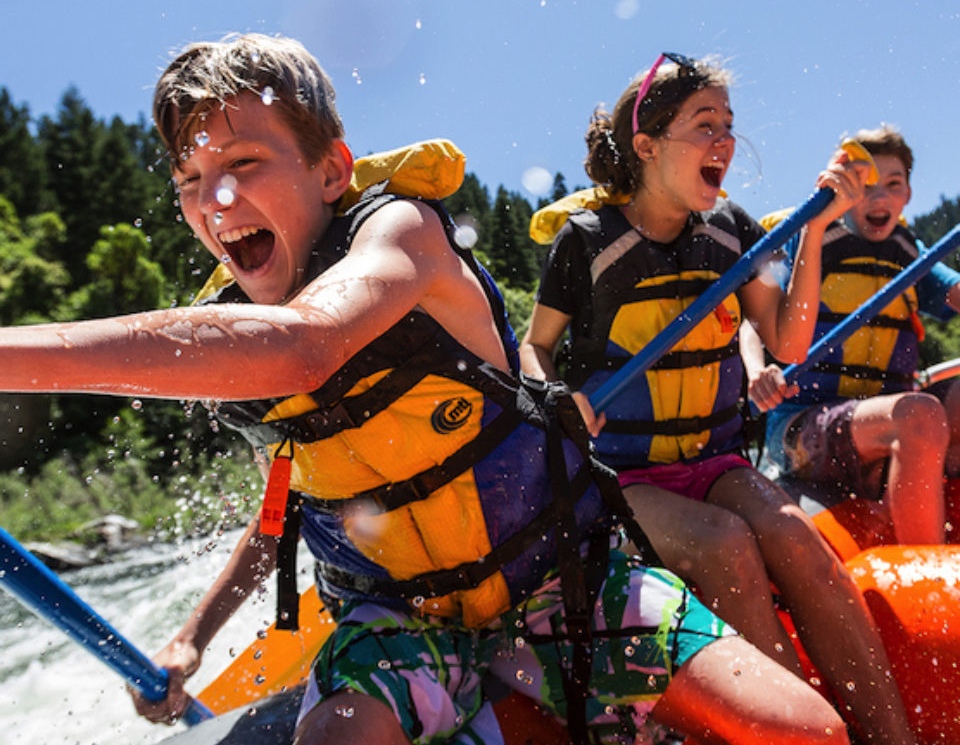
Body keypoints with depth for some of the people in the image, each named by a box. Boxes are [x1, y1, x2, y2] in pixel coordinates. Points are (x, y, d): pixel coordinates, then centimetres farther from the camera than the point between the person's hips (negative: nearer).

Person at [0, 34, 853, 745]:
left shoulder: (399, 228, -17)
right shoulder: (228, 325, 1)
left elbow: (296, 345, -41)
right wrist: (192, 636, 12)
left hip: (559, 578, -2)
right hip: (398, 614, 3)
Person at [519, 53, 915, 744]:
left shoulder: (732, 230, 8)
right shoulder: (587, 239, -5)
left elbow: (789, 344, 4)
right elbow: (535, 347, 3)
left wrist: (813, 229, -3)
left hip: (715, 462, 4)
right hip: (620, 475, -3)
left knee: (791, 535, -26)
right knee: (725, 544, -31)